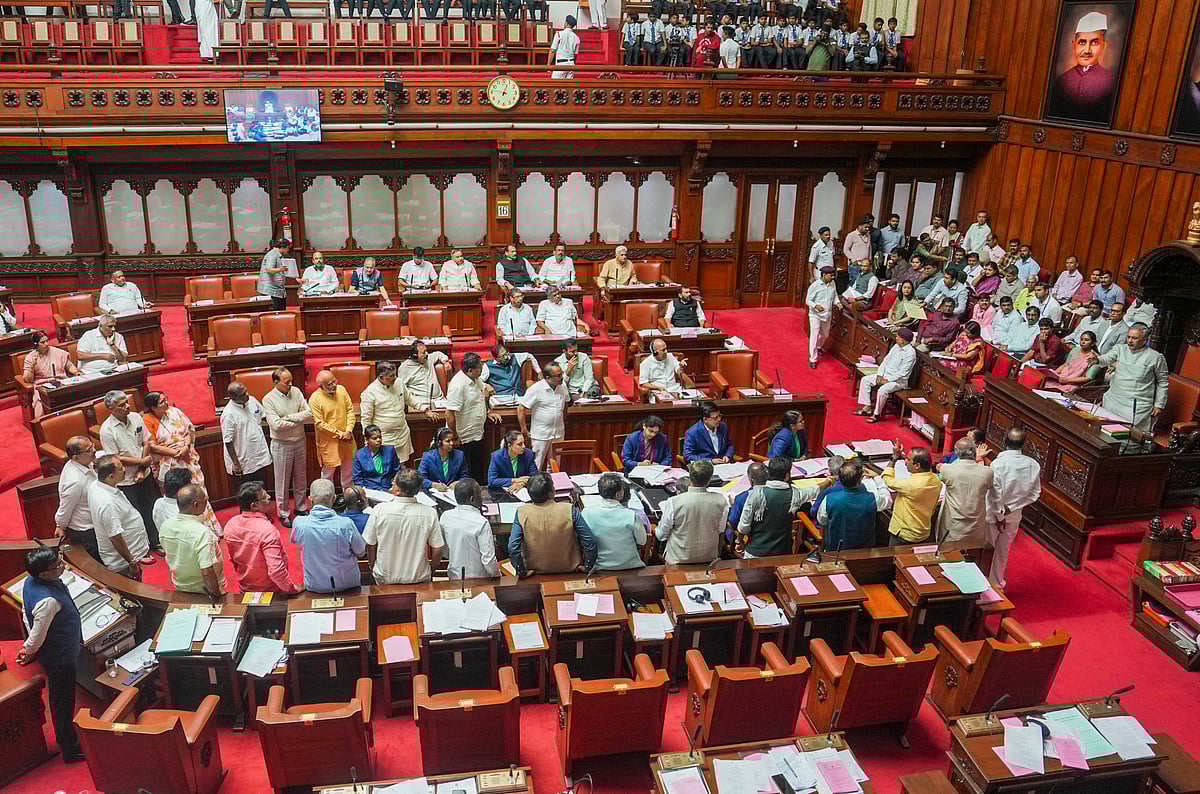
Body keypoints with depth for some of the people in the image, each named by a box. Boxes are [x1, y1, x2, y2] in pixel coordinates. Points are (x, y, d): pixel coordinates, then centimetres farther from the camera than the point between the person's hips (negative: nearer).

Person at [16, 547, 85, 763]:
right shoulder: (48, 601, -39)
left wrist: (30, 646, 17)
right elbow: (36, 639, -27)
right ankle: (70, 750, 33)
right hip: (60, 658, -8)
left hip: (56, 653, 8)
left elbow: (26, 613, 5)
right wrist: (28, 653, -5)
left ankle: (64, 737, 50)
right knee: (64, 704, 13)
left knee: (61, 701, 28)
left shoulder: (30, 581, -11)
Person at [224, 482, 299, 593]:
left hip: (245, 589, 6)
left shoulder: (230, 525, -9)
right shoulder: (267, 530, -31)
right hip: (270, 591, -6)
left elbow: (232, 559, 5)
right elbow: (276, 570, -33)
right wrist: (293, 589, -20)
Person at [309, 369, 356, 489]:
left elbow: (350, 410, 2)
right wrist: (339, 434, -16)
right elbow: (320, 424, -17)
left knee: (348, 471, 19)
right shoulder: (314, 399, -17)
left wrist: (348, 431, -10)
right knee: (327, 474, 6)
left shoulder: (341, 389, -2)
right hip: (328, 442, -5)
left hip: (346, 439, 5)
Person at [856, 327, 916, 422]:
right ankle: (867, 408, -2)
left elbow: (902, 372, -22)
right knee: (865, 380, -2)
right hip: (885, 375, 9)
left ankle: (877, 414, -16)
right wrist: (879, 375, -3)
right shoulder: (896, 346, 6)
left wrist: (887, 380, -20)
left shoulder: (910, 353, -19)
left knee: (882, 390, -33)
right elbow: (886, 360, 9)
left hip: (899, 380, -9)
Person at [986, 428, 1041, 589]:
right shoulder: (1033, 465, -11)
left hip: (992, 515, -4)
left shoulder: (998, 463, -24)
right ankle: (998, 584, 35)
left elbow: (995, 494, -23)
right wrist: (1011, 508, -6)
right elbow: (1034, 494, -4)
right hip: (1014, 516, 4)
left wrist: (1000, 516, -12)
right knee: (1003, 552, 21)